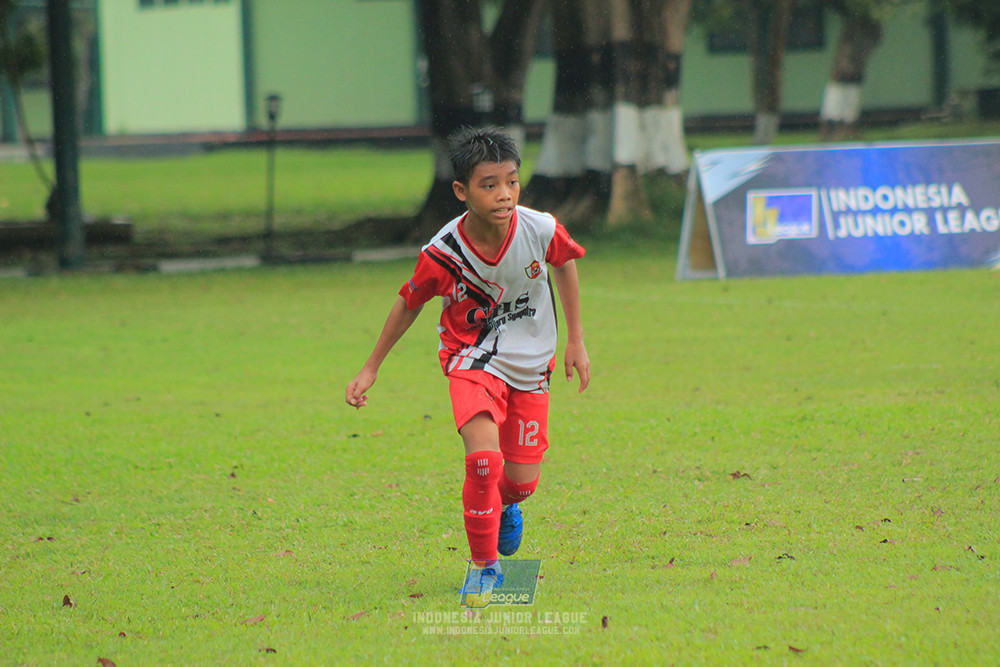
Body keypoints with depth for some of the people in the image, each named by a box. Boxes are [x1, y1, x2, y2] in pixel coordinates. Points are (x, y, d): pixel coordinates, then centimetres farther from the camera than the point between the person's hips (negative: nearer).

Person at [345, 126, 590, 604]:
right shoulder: (443, 252, -23)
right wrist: (370, 369, 3)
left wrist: (576, 340, 8)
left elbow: (565, 263, 4)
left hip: (530, 361, 3)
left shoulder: (540, 230, -20)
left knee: (522, 480, 5)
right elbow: (408, 304, -4)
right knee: (484, 459, -24)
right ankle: (483, 565, -3)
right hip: (473, 358, -2)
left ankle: (504, 504, 45)